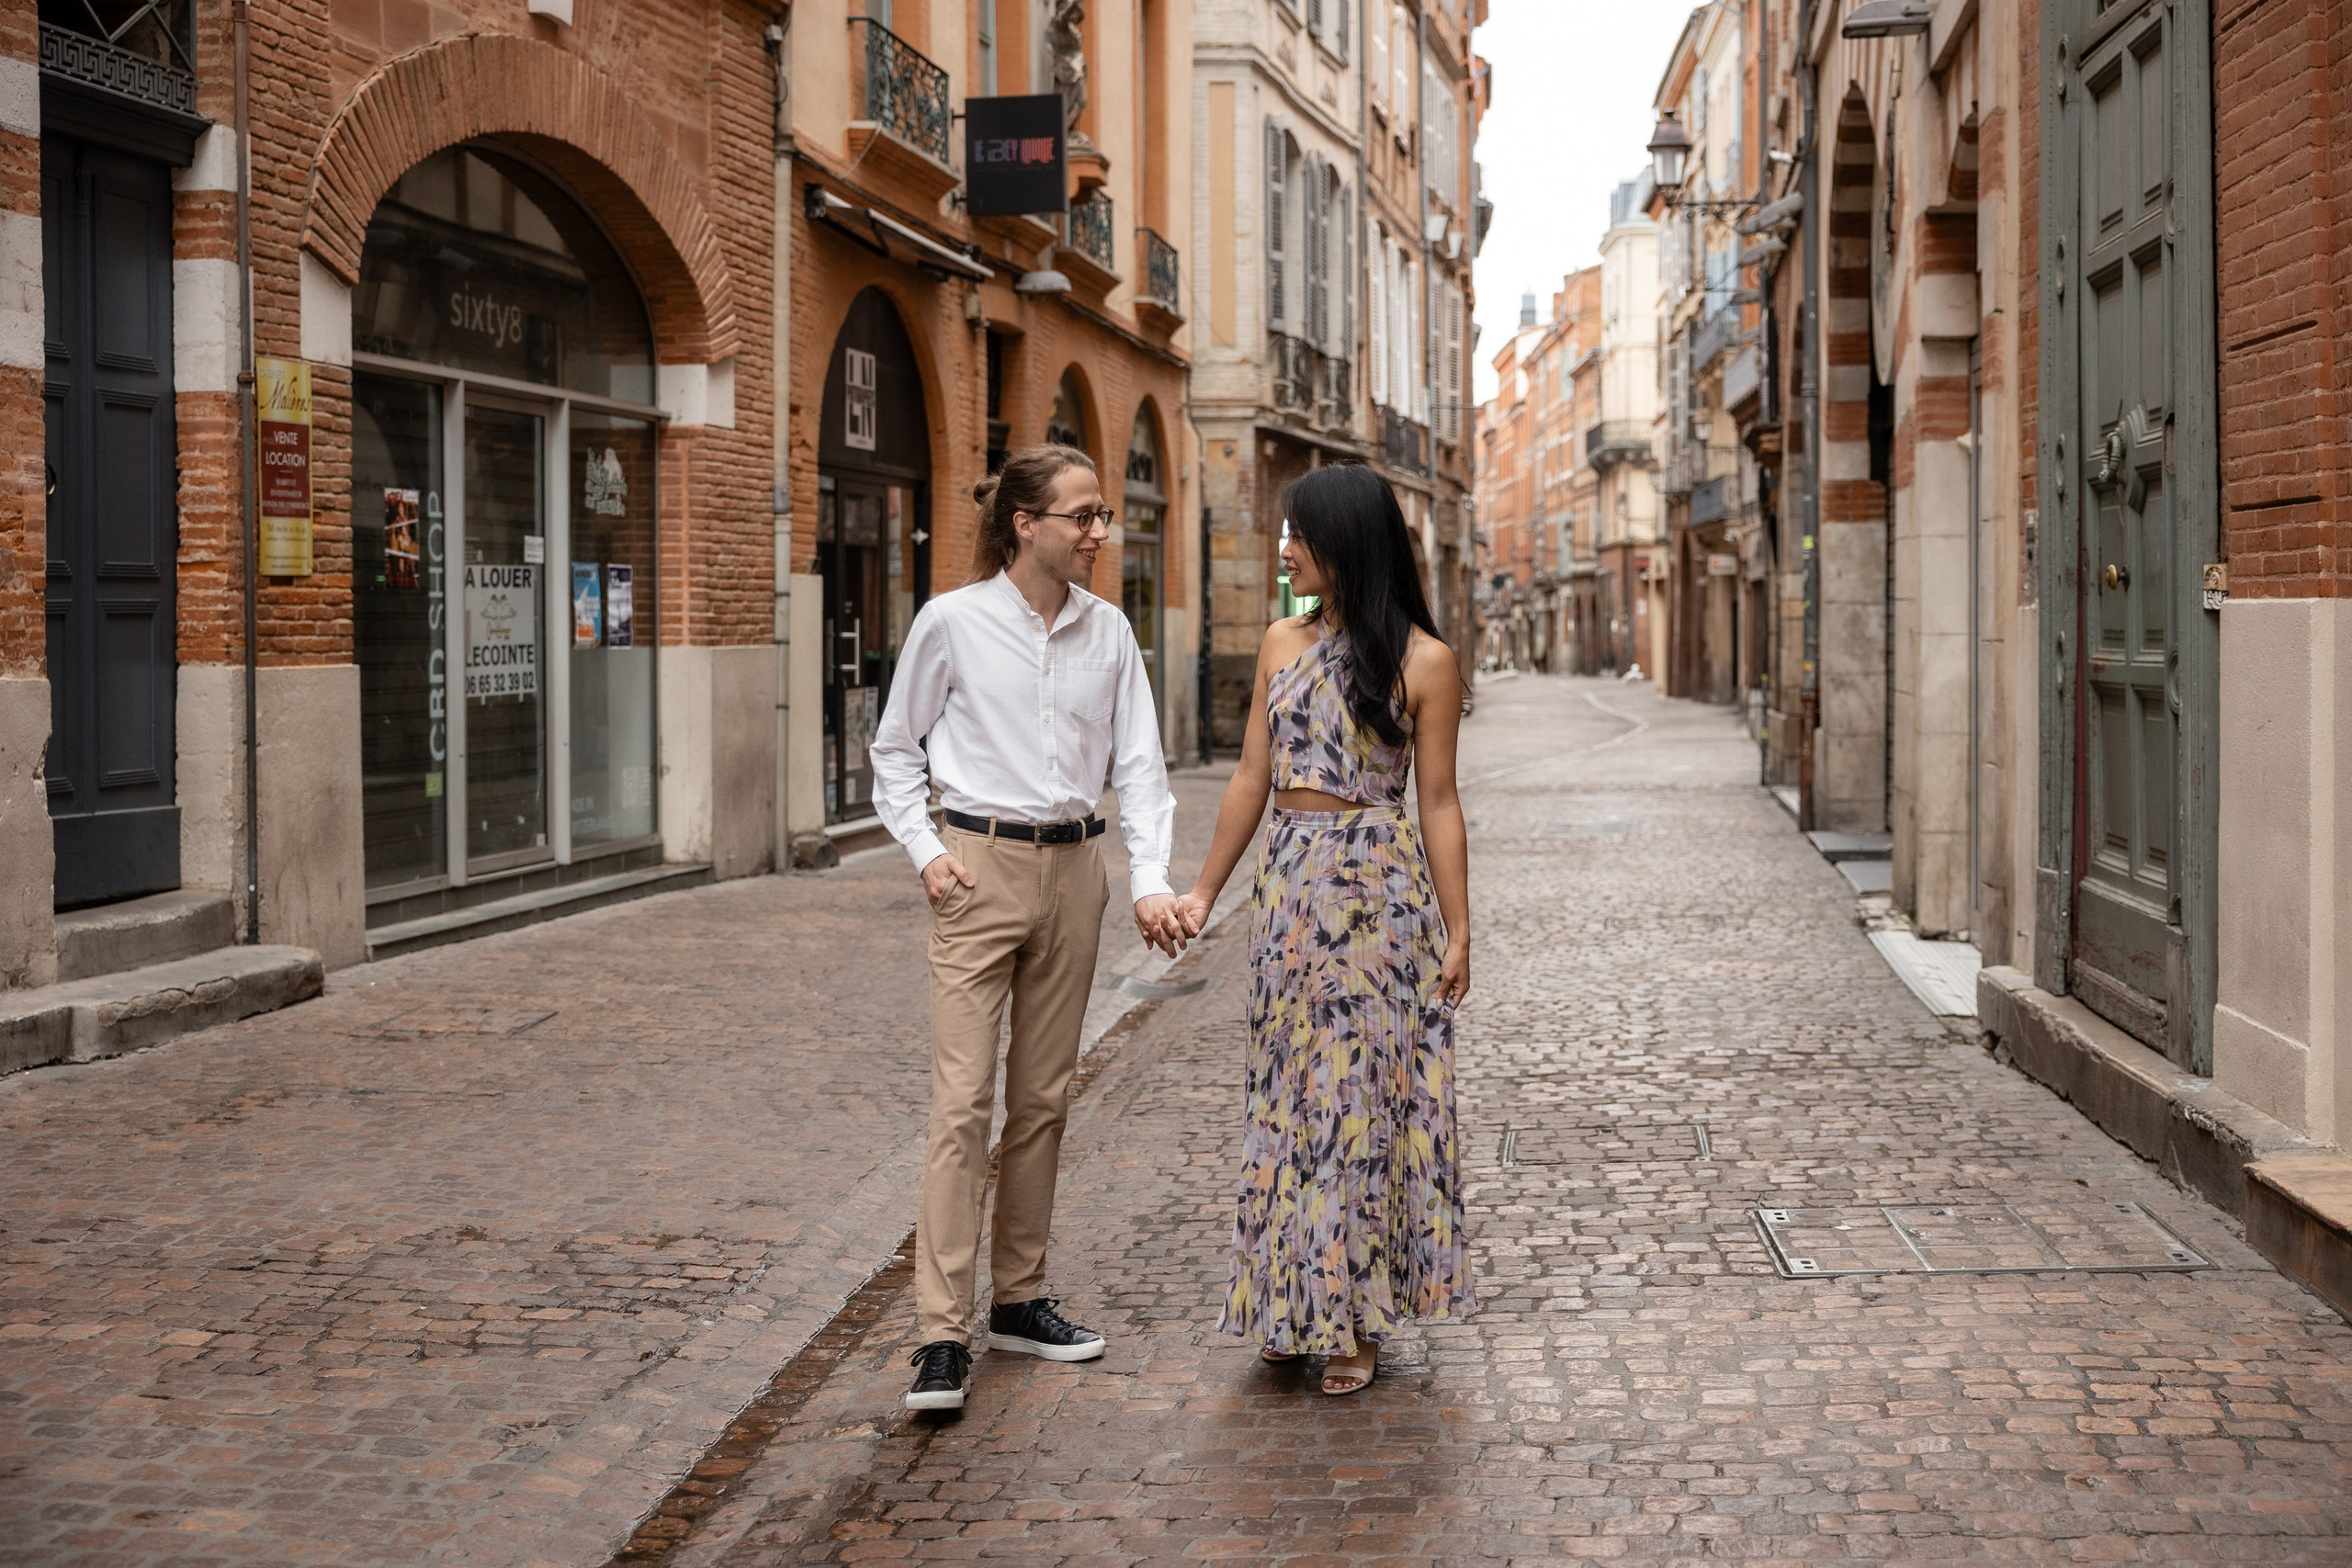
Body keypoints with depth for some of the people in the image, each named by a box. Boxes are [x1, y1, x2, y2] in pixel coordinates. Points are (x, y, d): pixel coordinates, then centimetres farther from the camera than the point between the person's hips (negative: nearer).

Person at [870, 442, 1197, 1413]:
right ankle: (942, 1335, -9)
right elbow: (895, 750, 5)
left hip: (1073, 868, 5)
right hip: (981, 867, -4)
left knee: (1043, 1097, 11)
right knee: (963, 1098, -10)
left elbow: (1138, 763, 4)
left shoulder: (1107, 631, 5)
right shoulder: (952, 623, -5)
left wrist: (1150, 880, -8)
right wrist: (925, 850, -6)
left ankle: (1020, 1300, 23)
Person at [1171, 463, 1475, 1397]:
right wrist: (1203, 891, 11)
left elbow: (1439, 803, -5)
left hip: (1377, 889, -5)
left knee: (1362, 1092, 1)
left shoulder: (1421, 661, -6)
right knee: (1290, 1092, 10)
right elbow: (1252, 778, 12)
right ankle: (1295, 1304, 23)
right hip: (1287, 883, 5)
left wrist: (1458, 932, -6)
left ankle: (1355, 1317, 12)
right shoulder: (1282, 644, 8)